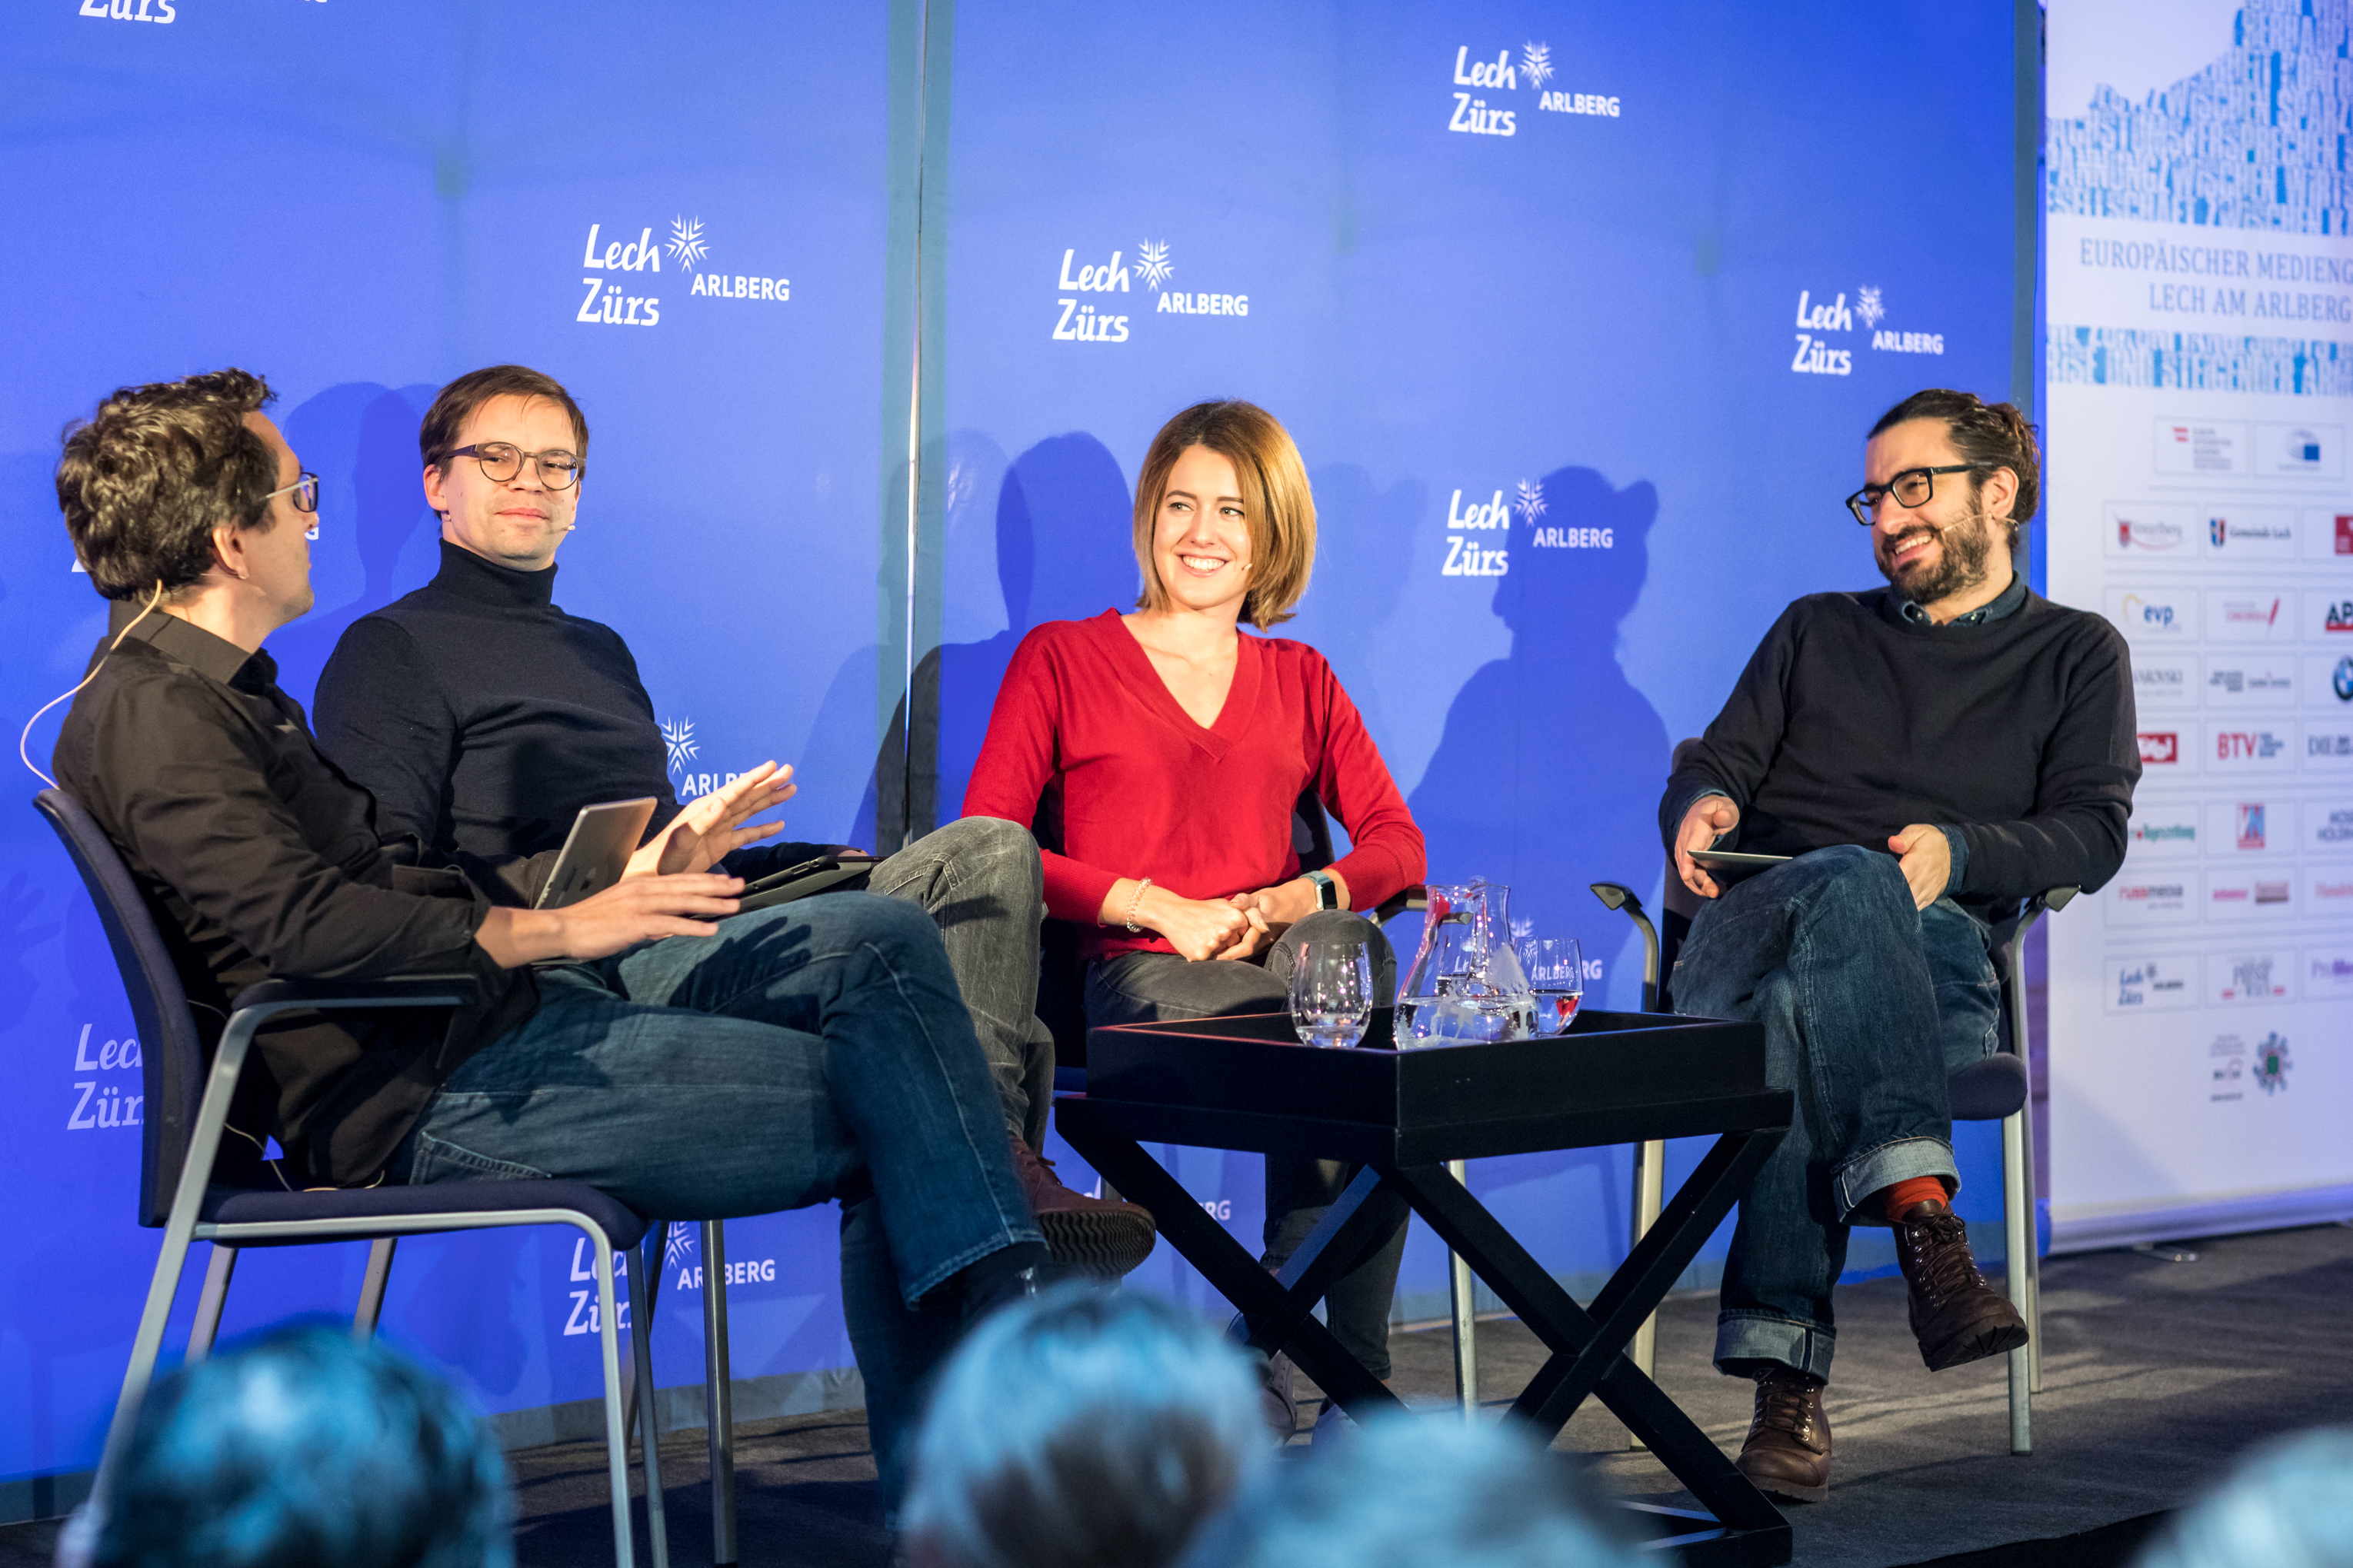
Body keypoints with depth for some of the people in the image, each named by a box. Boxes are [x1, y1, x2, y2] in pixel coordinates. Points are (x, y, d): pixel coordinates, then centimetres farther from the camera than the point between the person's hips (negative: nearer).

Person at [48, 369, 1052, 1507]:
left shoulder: (212, 690, 20)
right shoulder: (152, 714, -14)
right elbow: (303, 922, -26)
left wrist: (622, 876, 21)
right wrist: (550, 930, -21)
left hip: (506, 993, 11)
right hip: (434, 1093, -11)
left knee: (882, 939, -2)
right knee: (882, 1113, -15)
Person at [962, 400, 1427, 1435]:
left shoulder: (1298, 680, 24)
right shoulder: (1061, 660, 14)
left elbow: (1396, 843, 13)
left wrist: (1300, 897, -10)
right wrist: (1154, 905, -10)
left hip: (1282, 957, 3)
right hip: (1140, 981, -3)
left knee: (1354, 950, -35)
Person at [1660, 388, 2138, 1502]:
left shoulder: (2076, 654, 22)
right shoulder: (1817, 633, 31)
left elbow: (2091, 835, 5)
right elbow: (1713, 765, 20)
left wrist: (1959, 851, -16)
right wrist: (1704, 807, -7)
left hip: (1937, 962, -1)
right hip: (1742, 943, 1)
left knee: (1803, 1006, -40)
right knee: (1852, 881, -39)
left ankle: (1787, 1381, -49)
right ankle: (1920, 1215, -54)